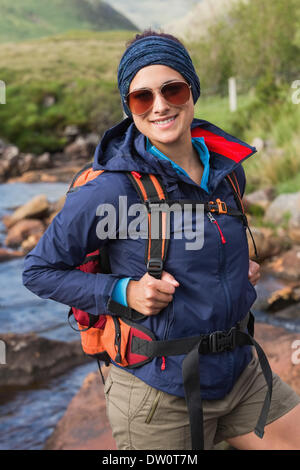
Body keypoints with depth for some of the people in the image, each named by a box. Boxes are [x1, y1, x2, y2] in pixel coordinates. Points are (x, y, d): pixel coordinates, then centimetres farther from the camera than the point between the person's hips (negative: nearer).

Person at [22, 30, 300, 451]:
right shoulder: (113, 190, -19)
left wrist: (243, 269, 1)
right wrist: (123, 292, -22)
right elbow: (39, 271, -11)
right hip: (160, 394, -5)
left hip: (239, 372, 6)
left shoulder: (227, 169, 1)